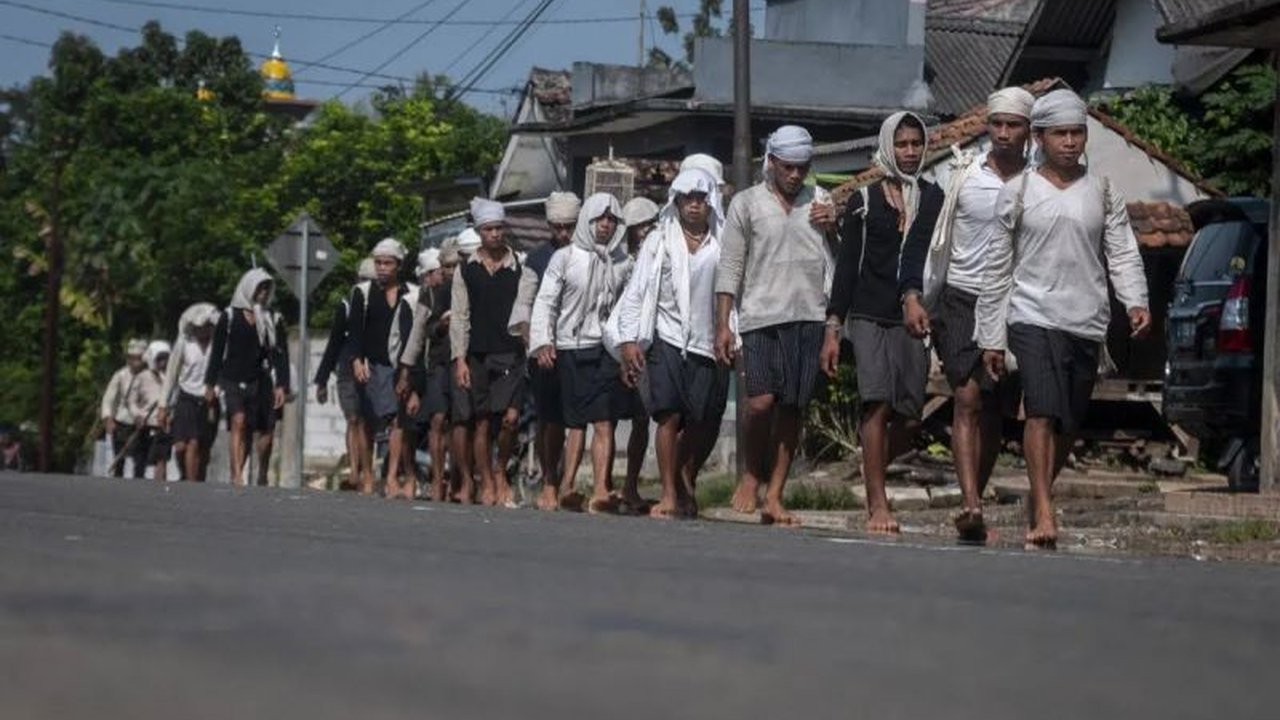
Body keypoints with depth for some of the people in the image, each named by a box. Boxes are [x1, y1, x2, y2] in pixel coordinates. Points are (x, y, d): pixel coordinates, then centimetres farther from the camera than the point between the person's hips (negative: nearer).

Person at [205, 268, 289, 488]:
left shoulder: (273, 320, 11)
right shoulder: (230, 317, 6)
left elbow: (280, 354, 7)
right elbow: (217, 351, 8)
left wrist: (281, 385, -3)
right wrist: (210, 383, 6)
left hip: (260, 382, 3)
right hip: (233, 380, -3)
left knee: (265, 429, 0)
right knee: (238, 421, -21)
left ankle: (262, 477, 17)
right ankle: (236, 474, -30)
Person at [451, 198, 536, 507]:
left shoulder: (520, 268, 7)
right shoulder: (467, 269, 8)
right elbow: (459, 316, 6)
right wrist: (460, 359, -1)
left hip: (510, 353, -1)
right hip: (476, 354, 1)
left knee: (510, 418, -11)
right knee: (481, 422, 1)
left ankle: (500, 472, 12)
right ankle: (487, 483, 11)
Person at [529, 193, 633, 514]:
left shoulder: (622, 262, 10)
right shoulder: (565, 258, 4)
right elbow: (546, 301, 2)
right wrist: (542, 342, -9)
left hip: (607, 349, 1)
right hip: (572, 348, -1)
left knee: (604, 423, -9)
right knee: (576, 424, 1)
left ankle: (601, 490, -17)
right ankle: (564, 487, 3)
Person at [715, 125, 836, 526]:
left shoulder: (819, 201, 14)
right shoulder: (747, 203, 6)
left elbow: (841, 261, 19)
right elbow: (729, 267, 4)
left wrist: (832, 229, 0)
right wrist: (722, 324, -2)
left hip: (809, 317, 3)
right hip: (762, 316, -3)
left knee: (792, 409, 2)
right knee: (762, 401, -14)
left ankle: (774, 496, 7)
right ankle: (752, 475, 10)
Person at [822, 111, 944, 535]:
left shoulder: (934, 199, 12)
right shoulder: (865, 200, 7)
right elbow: (847, 265, 6)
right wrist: (833, 328, 1)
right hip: (870, 316, -2)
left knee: (909, 418, -1)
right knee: (877, 402, -15)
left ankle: (873, 471, 27)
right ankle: (877, 504, -13)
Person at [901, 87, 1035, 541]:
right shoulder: (963, 175, 2)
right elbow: (930, 239, 6)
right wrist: (913, 296, -1)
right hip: (961, 300, -2)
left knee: (994, 412, 6)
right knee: (967, 398, -15)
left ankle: (974, 503, 16)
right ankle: (970, 504, -25)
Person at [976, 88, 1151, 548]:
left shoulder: (1103, 194, 11)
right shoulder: (1018, 193, 4)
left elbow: (1123, 253, 4)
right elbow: (998, 269, 6)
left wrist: (1135, 301, -16)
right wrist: (991, 337, 4)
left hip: (1087, 322, 3)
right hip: (1034, 317, -3)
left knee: (1067, 424, 8)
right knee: (1043, 411, -19)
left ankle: (1034, 508, 23)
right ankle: (1044, 512, -26)